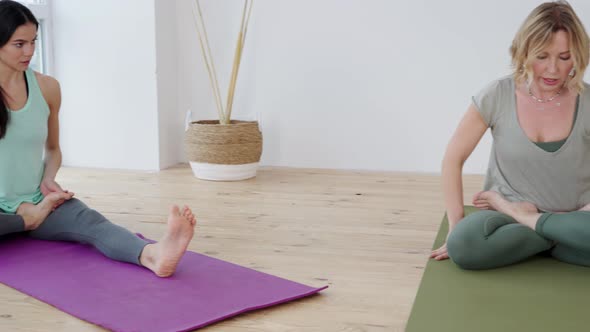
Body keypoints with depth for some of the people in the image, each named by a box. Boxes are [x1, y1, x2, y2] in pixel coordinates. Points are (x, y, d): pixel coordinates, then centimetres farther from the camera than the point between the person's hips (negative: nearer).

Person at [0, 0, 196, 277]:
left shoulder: (47, 87, 1)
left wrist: (48, 180, -6)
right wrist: (22, 212, -14)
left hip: (37, 200, 2)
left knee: (89, 221, -31)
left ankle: (153, 255, -58)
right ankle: (27, 221, -13)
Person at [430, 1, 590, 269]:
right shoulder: (497, 96, -8)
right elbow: (453, 159, -3)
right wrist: (456, 226, -7)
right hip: (507, 214, 1)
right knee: (463, 245, -33)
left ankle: (522, 216, -10)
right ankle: (566, 234, -10)